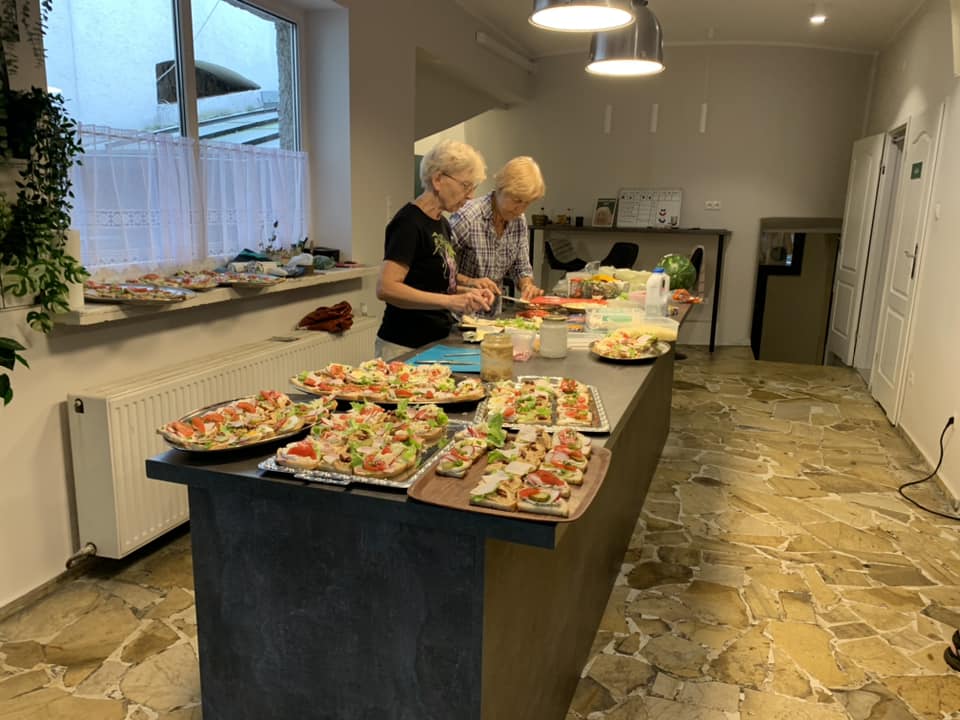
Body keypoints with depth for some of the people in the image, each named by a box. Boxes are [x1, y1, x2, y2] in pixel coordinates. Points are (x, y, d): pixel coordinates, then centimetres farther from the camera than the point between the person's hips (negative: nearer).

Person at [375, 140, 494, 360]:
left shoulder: (443, 224, 12)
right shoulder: (409, 223, -14)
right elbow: (386, 288, -24)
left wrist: (467, 292, 2)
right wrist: (450, 301, -29)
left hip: (435, 341, 8)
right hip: (404, 348, -8)